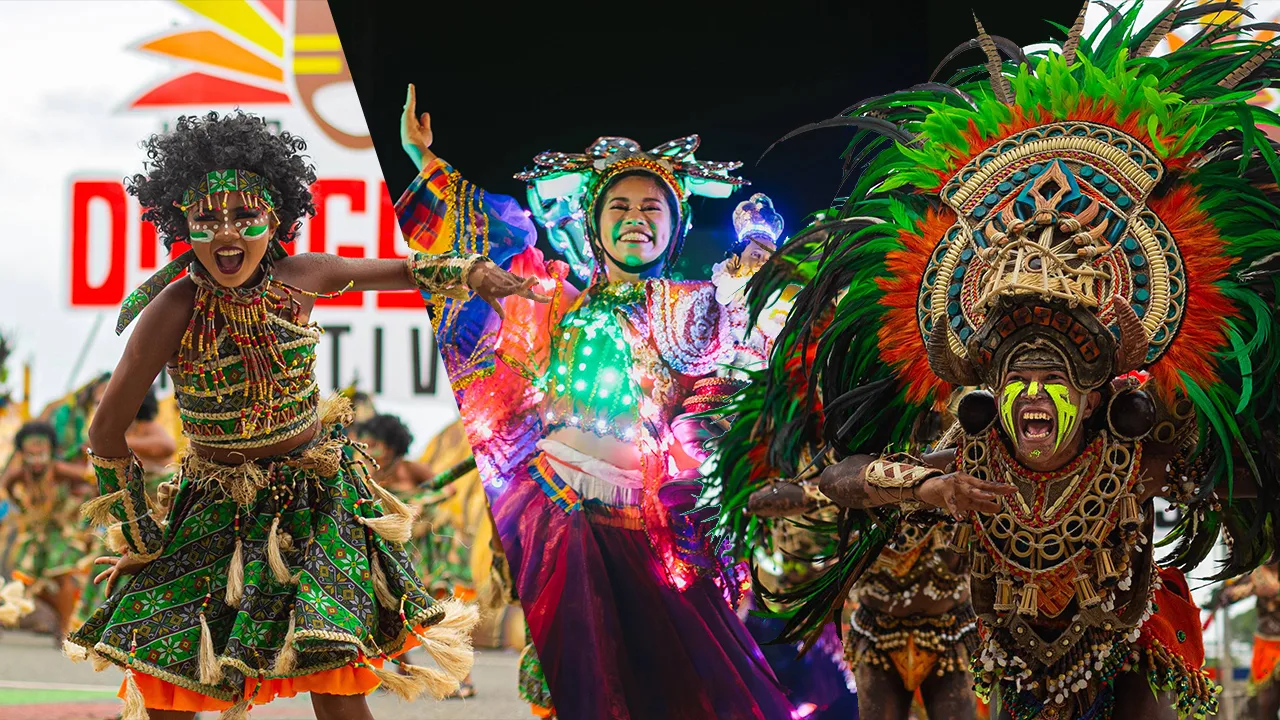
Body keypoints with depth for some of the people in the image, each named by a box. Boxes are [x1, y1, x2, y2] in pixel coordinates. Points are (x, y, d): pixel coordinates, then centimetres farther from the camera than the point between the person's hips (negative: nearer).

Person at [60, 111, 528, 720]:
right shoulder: (175, 309, -20)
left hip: (314, 494, 2)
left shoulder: (299, 277, -10)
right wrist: (140, 533, -5)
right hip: (215, 506, -2)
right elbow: (107, 435, -12)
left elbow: (397, 270, 11)